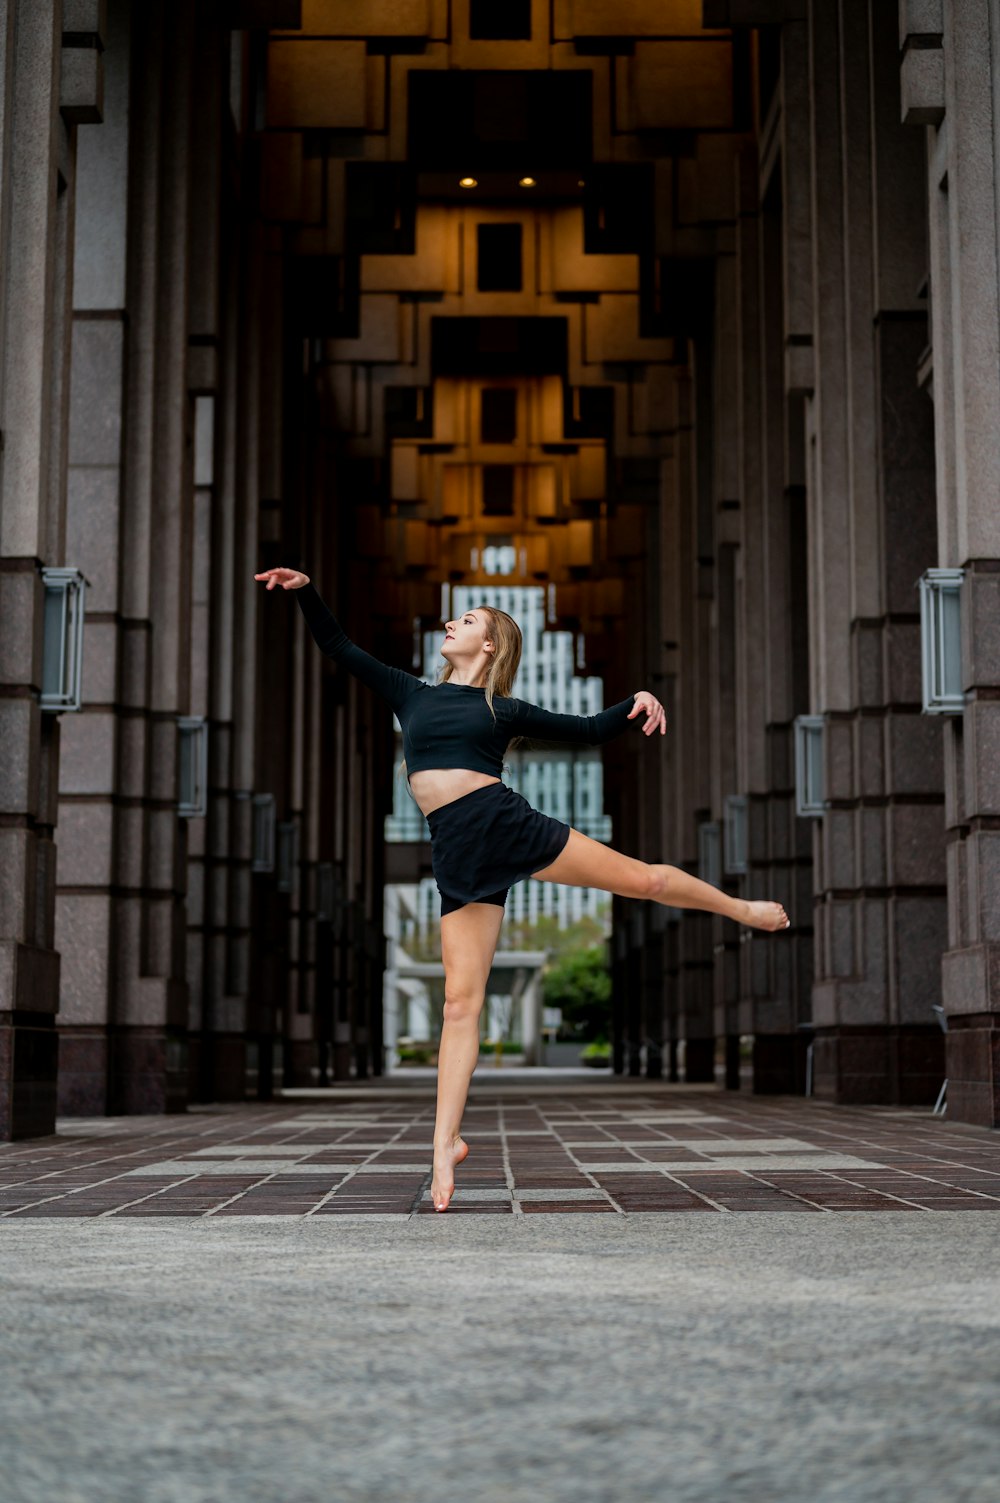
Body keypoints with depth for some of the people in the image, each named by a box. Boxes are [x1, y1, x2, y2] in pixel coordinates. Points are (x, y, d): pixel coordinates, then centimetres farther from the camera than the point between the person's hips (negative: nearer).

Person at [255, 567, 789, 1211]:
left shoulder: (505, 710, 12)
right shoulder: (412, 694, 18)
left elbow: (589, 729, 14)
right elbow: (339, 647, 20)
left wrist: (635, 703, -3)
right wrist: (306, 592, 10)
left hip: (511, 825, -1)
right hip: (459, 857, 1)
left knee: (643, 878, 6)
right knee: (462, 1001, -4)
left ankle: (743, 908, 35)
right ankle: (446, 1141, -2)